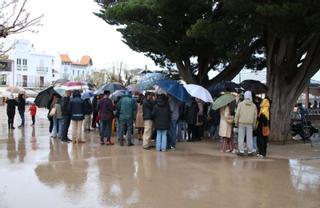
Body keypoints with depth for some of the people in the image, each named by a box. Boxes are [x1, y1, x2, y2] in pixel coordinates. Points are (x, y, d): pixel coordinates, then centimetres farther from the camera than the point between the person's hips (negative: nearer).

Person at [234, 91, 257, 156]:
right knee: (249, 138, 8)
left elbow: (237, 114, -6)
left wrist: (236, 122, 5)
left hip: (241, 123, -2)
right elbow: (255, 116, 6)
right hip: (250, 124, 2)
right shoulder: (254, 105, 3)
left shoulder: (240, 104, -5)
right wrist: (253, 125, 14)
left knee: (241, 137, 4)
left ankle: (241, 151, 4)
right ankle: (250, 152, 12)